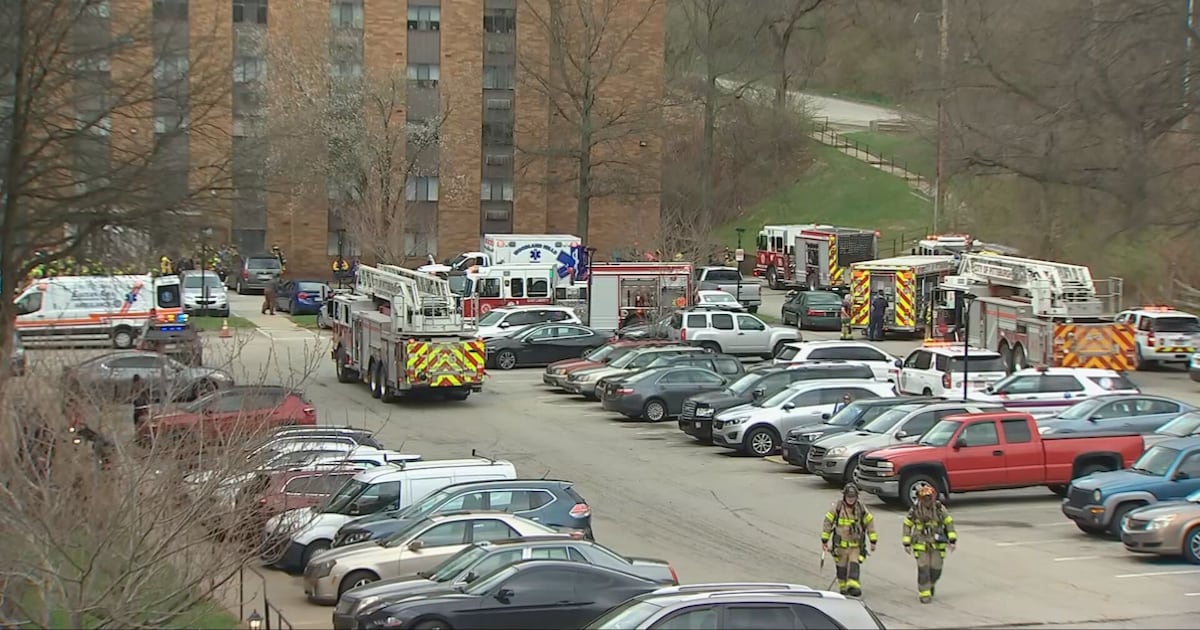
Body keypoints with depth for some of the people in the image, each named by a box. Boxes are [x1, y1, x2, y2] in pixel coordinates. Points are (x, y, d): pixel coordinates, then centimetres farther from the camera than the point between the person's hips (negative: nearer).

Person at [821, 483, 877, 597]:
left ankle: (853, 586, -18)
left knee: (854, 565, -13)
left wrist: (873, 541, 5)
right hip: (841, 544, 0)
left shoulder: (861, 509, -1)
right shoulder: (837, 507, -6)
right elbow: (828, 522, -2)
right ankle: (843, 587, 22)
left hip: (856, 545, 0)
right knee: (842, 567, 7)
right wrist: (824, 541, -1)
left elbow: (870, 522, 6)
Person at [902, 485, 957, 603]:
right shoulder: (915, 511, -6)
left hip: (937, 545, 1)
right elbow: (907, 526, 3)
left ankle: (930, 584, 33)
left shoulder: (940, 509, -5)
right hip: (921, 544, -1)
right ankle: (924, 594, 4)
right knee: (923, 569, -8)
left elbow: (949, 523, 5)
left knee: (936, 570, 2)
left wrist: (952, 540, -1)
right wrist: (906, 544, 1)